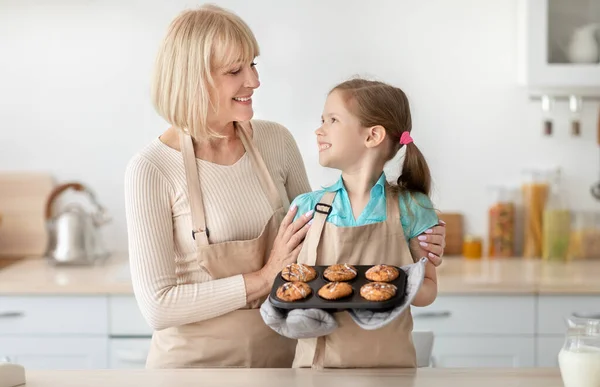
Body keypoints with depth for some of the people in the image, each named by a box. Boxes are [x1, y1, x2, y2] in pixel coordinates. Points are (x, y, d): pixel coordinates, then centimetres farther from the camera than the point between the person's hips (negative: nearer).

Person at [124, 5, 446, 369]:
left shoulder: (276, 141, -3)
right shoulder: (152, 169, -18)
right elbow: (158, 306, -20)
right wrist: (264, 278, -22)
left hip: (280, 351, 5)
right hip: (197, 360, -4)